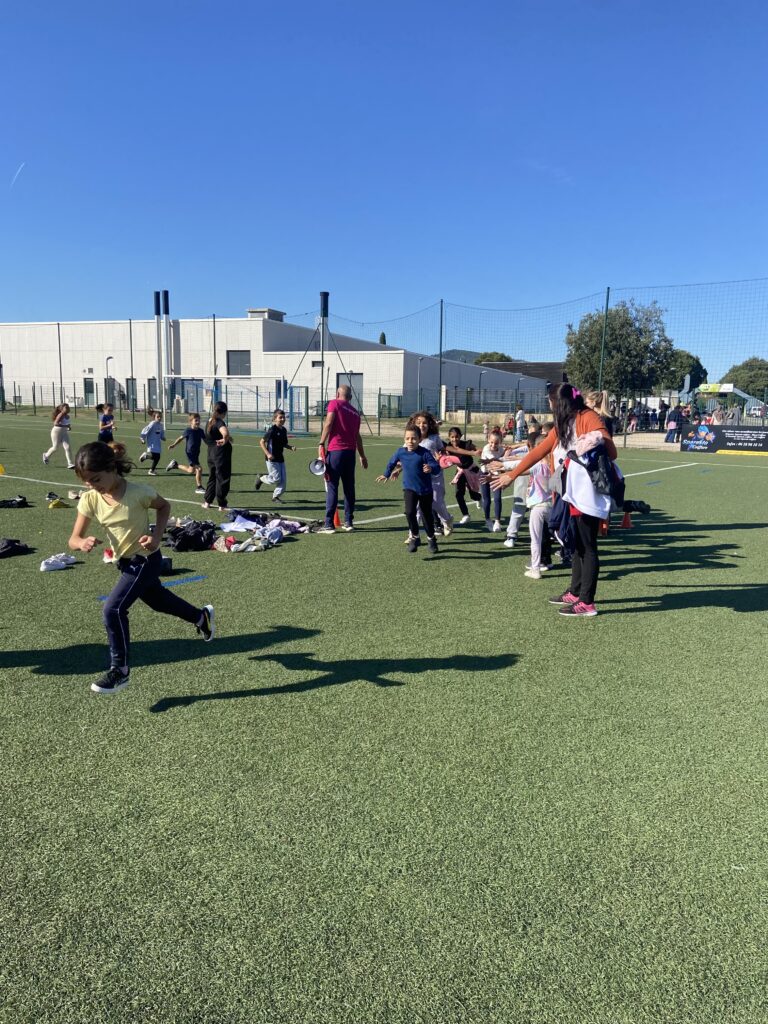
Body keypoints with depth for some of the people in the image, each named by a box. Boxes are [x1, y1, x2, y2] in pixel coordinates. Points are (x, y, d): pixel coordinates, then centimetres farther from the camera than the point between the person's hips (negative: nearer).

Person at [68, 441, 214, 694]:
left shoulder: (138, 492, -26)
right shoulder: (90, 499, -14)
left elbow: (164, 506, -6)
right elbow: (74, 538, -15)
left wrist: (157, 536, -20)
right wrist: (82, 543, -39)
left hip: (146, 560, -7)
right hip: (124, 561, 7)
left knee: (113, 609, -16)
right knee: (158, 600, 26)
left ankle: (120, 671, 1)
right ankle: (202, 616, 53)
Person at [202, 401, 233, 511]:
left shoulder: (209, 421, 8)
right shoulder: (219, 422, -18)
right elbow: (225, 433, -41)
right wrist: (225, 440, -20)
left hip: (211, 453, 8)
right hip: (221, 453, -8)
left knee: (212, 477, 19)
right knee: (223, 478, 2)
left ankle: (207, 501, 21)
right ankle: (222, 505, 8)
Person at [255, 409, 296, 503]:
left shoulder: (284, 430, 8)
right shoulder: (272, 430, -14)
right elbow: (262, 442, -11)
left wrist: (291, 447, 0)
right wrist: (268, 454, -18)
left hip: (280, 458, 7)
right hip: (272, 458, -7)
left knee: (283, 479, 3)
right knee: (276, 479, -6)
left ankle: (276, 496, 17)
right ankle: (261, 479, 19)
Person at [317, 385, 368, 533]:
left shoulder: (334, 404, 2)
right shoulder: (355, 412, 17)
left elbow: (328, 423, -12)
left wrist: (321, 444, -12)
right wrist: (362, 456, 30)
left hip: (336, 450, -5)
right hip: (351, 452, 5)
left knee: (332, 487, -4)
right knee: (349, 487, 12)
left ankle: (329, 524, -5)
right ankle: (348, 522, 15)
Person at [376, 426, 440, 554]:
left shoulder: (424, 453, -16)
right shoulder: (401, 452, -4)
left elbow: (436, 467, -23)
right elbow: (392, 462, 16)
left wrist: (431, 469, -46)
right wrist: (386, 474, 29)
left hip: (425, 489, -1)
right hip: (409, 488, 2)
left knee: (427, 515, 12)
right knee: (410, 511, -20)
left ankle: (431, 539, 36)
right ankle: (414, 537, 0)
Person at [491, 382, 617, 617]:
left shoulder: (588, 418, -6)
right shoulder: (562, 425, 18)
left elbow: (610, 452, -12)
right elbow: (538, 452, 21)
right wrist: (512, 475, 22)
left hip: (587, 493, -8)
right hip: (572, 493, 8)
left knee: (587, 546, -3)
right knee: (577, 544, 14)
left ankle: (587, 603, 2)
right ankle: (575, 593, 24)